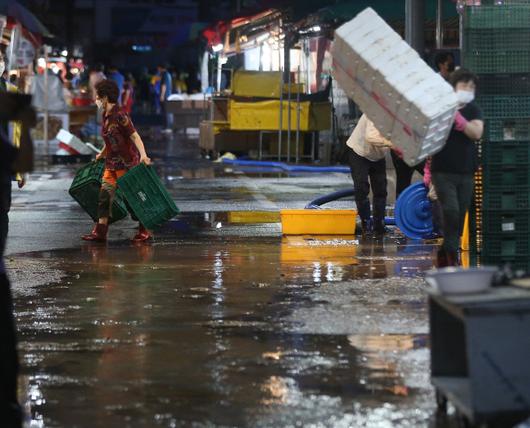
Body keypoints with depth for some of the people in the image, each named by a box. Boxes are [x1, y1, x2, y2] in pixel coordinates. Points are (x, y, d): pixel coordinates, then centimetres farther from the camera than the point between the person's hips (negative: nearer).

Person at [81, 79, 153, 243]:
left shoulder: (119, 115, -17)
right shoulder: (106, 116, 10)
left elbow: (134, 136, -22)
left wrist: (143, 155, -35)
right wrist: (102, 154, 36)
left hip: (126, 162, -9)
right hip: (111, 163, 9)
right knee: (105, 194, 2)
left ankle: (145, 230, 9)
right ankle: (100, 231, 3)